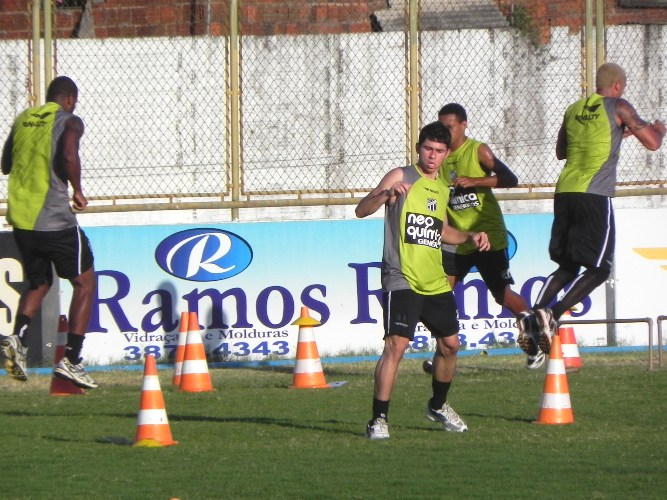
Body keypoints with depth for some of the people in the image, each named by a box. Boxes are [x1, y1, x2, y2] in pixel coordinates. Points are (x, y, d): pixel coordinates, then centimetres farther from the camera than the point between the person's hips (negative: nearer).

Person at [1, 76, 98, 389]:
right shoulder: (69, 122, -4)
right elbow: (69, 155, -23)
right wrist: (77, 190, -9)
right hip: (54, 219, -6)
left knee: (38, 283, 22)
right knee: (84, 282, 9)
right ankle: (70, 360, 0)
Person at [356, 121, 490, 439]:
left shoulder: (442, 189, 16)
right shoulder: (401, 177, -5)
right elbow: (361, 210, -16)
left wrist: (470, 236, 17)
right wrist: (386, 194, -35)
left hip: (436, 282, 7)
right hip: (402, 280, -7)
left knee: (449, 344, 14)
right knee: (396, 344, -18)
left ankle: (438, 407, 35)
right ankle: (379, 419, -16)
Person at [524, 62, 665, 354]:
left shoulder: (574, 110, 18)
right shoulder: (618, 108, 1)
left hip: (564, 192, 6)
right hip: (594, 196, -6)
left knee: (567, 266, 16)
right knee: (599, 269, -2)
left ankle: (537, 312, -3)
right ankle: (555, 314, -20)